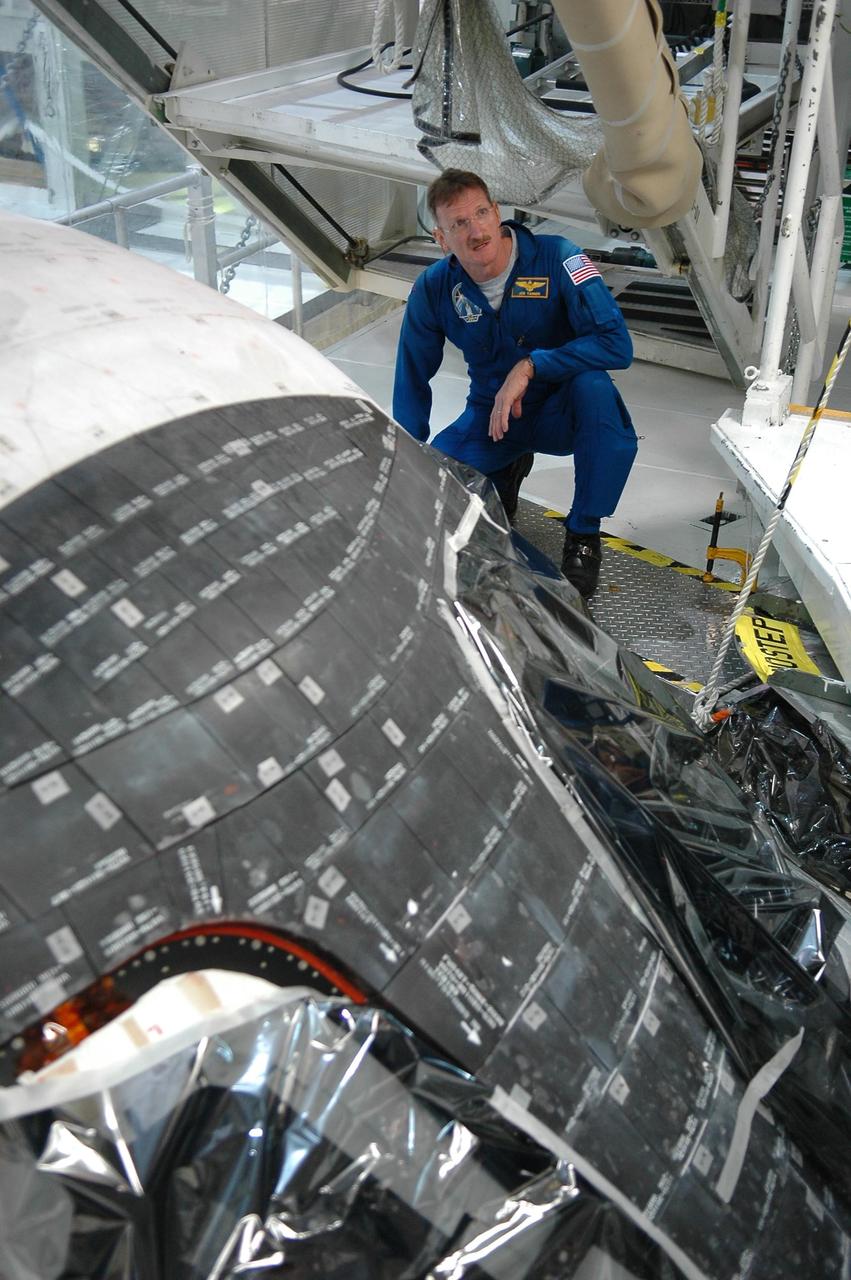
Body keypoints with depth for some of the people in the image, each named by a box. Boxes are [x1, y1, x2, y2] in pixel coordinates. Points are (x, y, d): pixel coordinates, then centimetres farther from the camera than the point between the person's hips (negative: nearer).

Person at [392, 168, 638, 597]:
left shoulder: (557, 258, -19)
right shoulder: (433, 289, -8)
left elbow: (616, 344, -27)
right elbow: (412, 379, 3)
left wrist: (529, 366, -32)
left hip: (558, 411, -3)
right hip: (489, 415, 3)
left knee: (594, 387, -38)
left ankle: (583, 533, -17)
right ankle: (507, 470, 15)